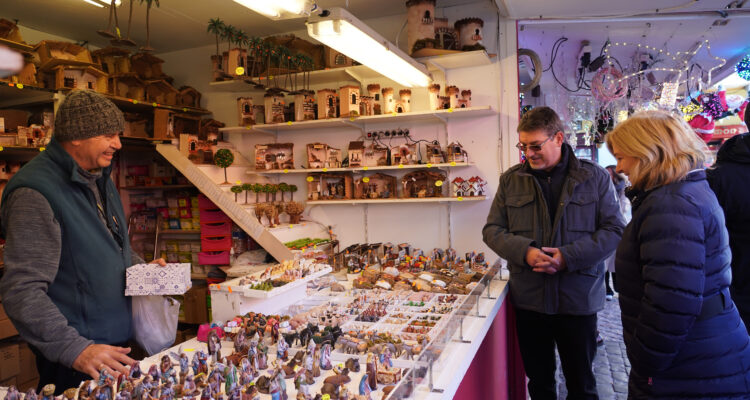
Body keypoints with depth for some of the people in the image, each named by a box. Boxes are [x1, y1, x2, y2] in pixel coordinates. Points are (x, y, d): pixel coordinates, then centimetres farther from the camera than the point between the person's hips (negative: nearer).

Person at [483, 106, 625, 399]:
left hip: (578, 299, -1)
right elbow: (493, 230, 3)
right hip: (529, 300, 2)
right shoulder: (511, 180, 2)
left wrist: (569, 256, -18)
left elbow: (614, 229, -4)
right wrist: (525, 252, -16)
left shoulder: (594, 177, -2)